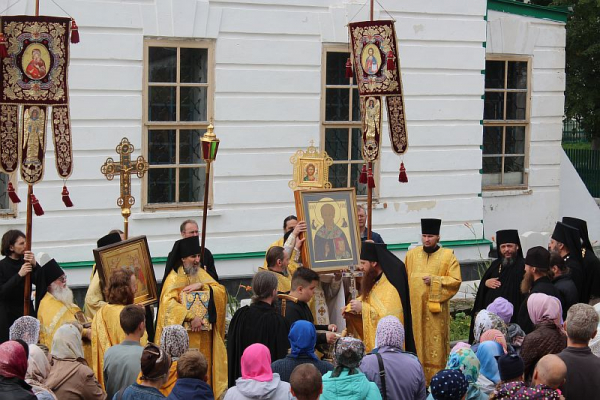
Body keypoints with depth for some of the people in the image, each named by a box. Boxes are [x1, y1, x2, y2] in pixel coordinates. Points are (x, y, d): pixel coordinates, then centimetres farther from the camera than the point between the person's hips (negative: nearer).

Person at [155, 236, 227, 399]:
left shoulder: (201, 274, 12)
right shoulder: (174, 278, -6)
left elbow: (221, 291, 2)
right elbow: (169, 302, -20)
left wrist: (201, 285, -13)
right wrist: (191, 317, -26)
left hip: (204, 334, 5)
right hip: (184, 336, -5)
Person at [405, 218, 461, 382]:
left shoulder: (448, 256, 1)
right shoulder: (412, 254, 9)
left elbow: (456, 281, -5)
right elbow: (405, 280, 13)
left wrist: (434, 280, -14)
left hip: (436, 307, -3)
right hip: (415, 306, 3)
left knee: (436, 343, -2)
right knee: (418, 344, 4)